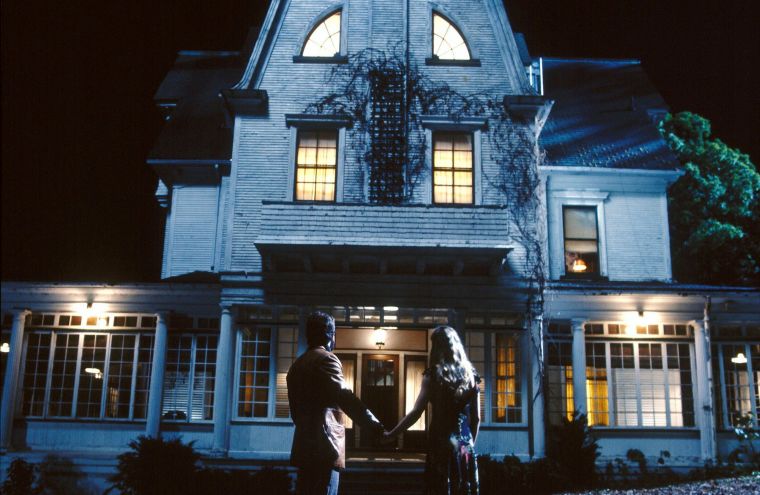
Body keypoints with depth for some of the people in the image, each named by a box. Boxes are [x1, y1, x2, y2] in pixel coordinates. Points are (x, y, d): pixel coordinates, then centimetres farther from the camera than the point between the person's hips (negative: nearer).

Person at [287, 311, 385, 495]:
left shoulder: (297, 364, 18)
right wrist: (376, 428, -28)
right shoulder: (326, 359, -8)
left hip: (305, 447, 9)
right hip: (323, 448, -9)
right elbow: (345, 397, -23)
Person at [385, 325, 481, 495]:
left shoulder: (433, 374, -4)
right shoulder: (470, 375, 8)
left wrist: (390, 434, 0)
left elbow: (416, 413, -8)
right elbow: (476, 418, 11)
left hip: (441, 445, -4)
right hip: (465, 446, 4)